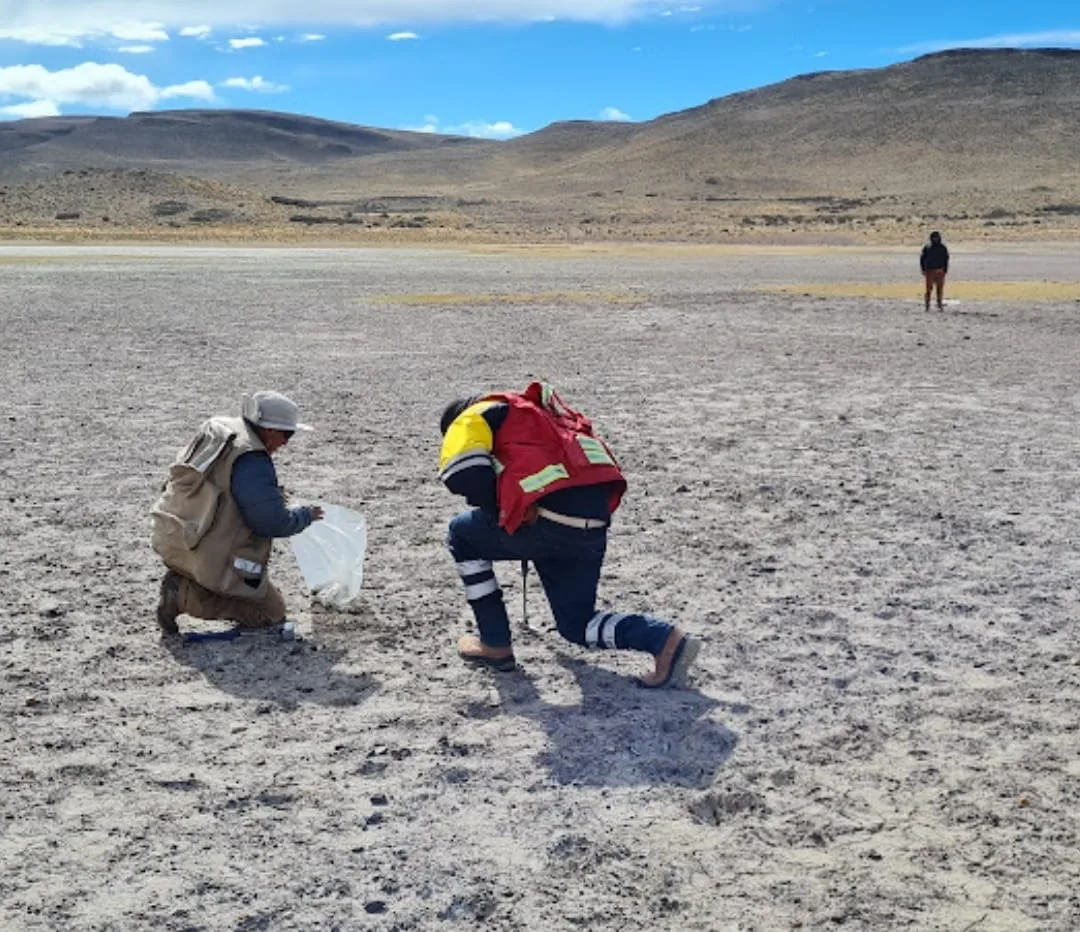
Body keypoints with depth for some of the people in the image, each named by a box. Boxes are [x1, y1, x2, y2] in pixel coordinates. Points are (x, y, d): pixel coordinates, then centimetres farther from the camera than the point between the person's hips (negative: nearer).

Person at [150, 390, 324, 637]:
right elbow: (273, 523, -18)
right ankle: (184, 595, -8)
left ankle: (182, 581, 11)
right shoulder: (252, 461, -21)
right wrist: (306, 515, 1)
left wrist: (271, 495, 18)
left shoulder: (215, 428, 6)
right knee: (272, 612, 4)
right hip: (204, 555, -9)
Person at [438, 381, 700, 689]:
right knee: (577, 625, 22)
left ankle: (495, 645, 20)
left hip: (549, 522, -7)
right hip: (593, 527, 7)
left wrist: (499, 508, 8)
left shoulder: (475, 417, 11)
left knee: (463, 535, 20)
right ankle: (665, 640, 0)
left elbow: (461, 472, -8)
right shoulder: (536, 413, 35)